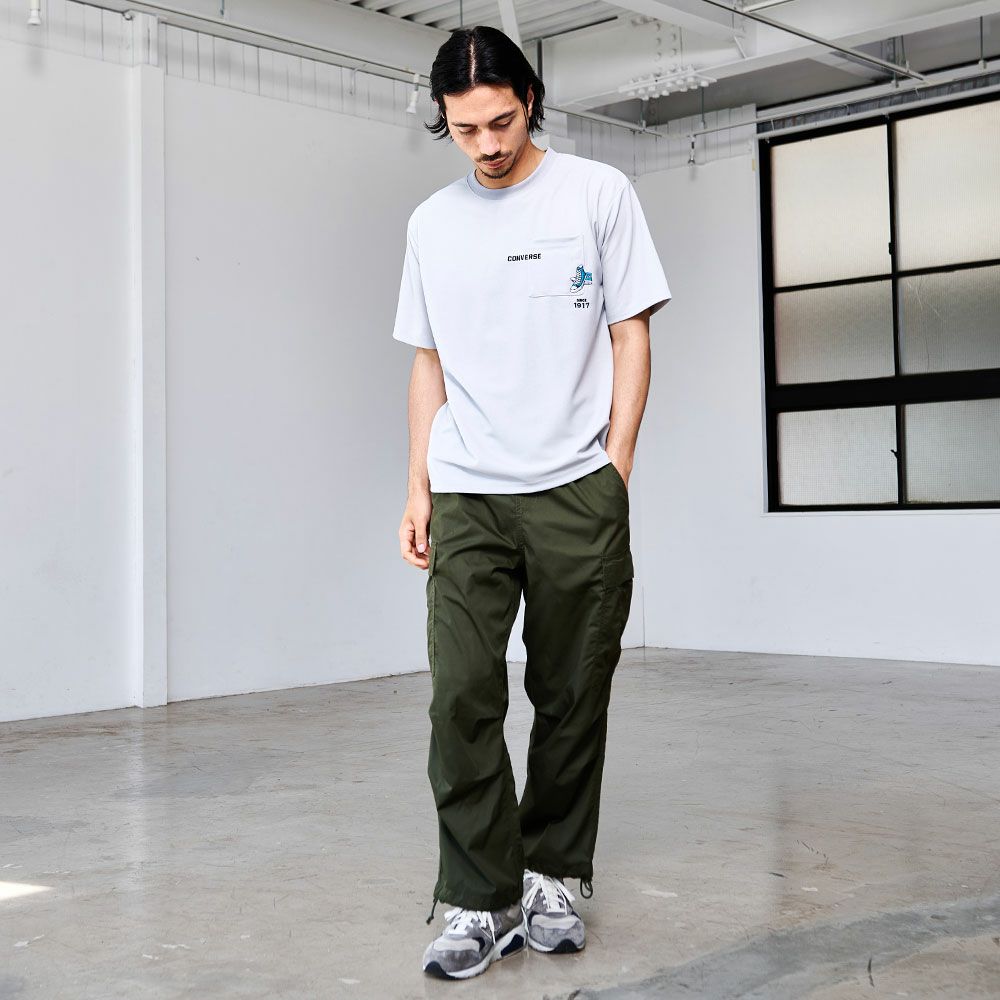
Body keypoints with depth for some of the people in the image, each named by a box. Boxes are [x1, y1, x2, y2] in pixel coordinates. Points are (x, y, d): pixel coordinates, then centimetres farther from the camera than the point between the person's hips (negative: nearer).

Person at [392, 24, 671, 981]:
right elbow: (430, 364, 16)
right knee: (460, 696, -7)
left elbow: (631, 338, 2)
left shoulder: (598, 193, 4)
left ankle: (553, 877, 19)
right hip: (465, 497, 2)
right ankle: (482, 901, 2)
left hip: (575, 491, -2)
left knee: (573, 699, 4)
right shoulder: (431, 223, 13)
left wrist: (612, 475, -5)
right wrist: (418, 489, 9)